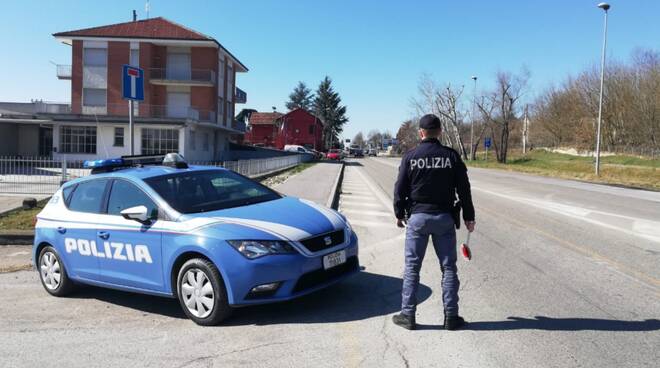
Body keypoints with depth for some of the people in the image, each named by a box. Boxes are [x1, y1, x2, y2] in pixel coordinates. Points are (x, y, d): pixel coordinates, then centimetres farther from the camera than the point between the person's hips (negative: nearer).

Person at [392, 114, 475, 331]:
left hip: (417, 217, -1)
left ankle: (408, 315, 10)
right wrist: (469, 216, 11)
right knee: (448, 267, 9)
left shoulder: (410, 156, -3)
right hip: (444, 218, 1)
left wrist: (399, 214, 13)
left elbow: (400, 189, 0)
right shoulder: (451, 156, -1)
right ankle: (451, 316, 12)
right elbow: (464, 189, 1)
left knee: (412, 268, 7)